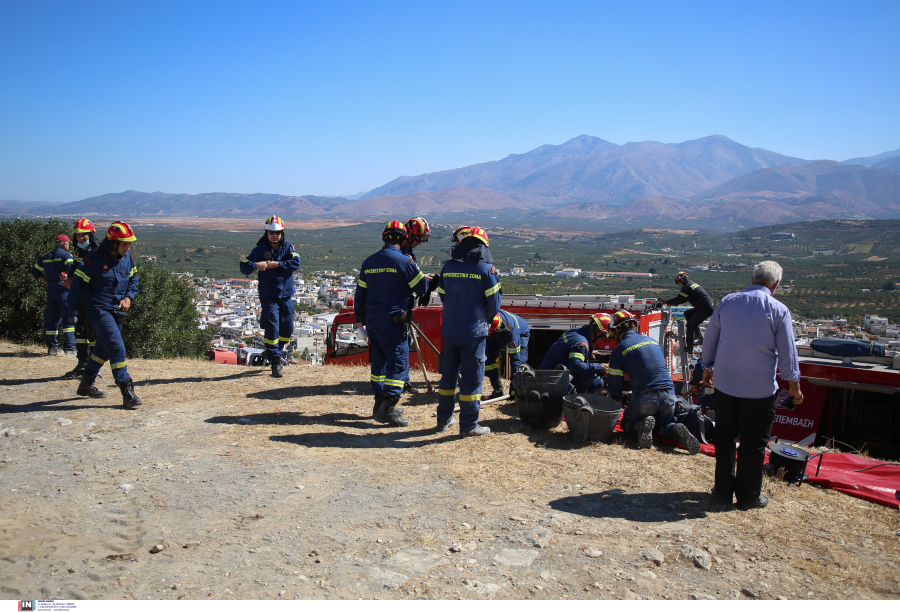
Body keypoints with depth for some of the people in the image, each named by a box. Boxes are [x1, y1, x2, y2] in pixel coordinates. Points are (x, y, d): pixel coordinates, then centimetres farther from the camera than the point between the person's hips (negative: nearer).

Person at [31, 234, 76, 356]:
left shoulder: (46, 258, 16)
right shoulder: (65, 255, -6)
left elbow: (35, 271, 19)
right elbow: (73, 268, -21)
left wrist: (46, 282, 15)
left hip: (50, 290, 7)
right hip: (64, 289, -6)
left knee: (52, 319, 12)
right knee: (68, 319, -4)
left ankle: (52, 347, 14)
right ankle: (69, 348, -8)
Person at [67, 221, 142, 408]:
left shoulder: (127, 258, 4)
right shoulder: (93, 261, -14)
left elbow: (133, 279, 18)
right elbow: (77, 286, -8)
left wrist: (128, 297, 1)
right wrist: (73, 313, -6)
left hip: (117, 311, 7)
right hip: (99, 310, -7)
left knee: (104, 349, 18)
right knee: (117, 348, -17)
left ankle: (86, 384, 36)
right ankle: (127, 392, -17)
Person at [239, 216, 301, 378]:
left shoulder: (287, 246, 2)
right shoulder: (260, 249, -4)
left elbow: (296, 262, -13)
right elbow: (244, 267, -10)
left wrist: (277, 264, -22)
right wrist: (256, 265, -31)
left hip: (286, 294, 3)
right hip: (268, 295, -3)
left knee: (287, 328, 9)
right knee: (272, 328, -10)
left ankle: (277, 352, 34)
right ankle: (275, 361, -1)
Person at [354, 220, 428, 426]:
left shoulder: (369, 261, 9)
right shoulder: (404, 261, -10)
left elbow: (360, 293, 14)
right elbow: (421, 288, -5)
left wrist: (360, 317, 24)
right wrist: (425, 278, 16)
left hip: (372, 319, 7)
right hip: (393, 321, -6)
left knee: (379, 360, 16)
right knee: (398, 362, -3)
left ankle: (380, 404, 22)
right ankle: (388, 407, -12)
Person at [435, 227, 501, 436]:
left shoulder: (448, 266, 4)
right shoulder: (486, 268, -8)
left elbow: (442, 295, 12)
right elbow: (493, 302, -5)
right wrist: (488, 320, 14)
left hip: (450, 330, 4)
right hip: (474, 332, -4)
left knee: (448, 373, 15)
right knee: (471, 377, 1)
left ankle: (444, 420, 23)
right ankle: (469, 424, 6)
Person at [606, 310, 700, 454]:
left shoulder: (619, 350, 1)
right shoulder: (652, 341, 17)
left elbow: (615, 384, 4)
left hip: (645, 398, -4)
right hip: (669, 395, 4)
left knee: (627, 423, 20)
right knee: (662, 425, 27)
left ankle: (642, 425, -13)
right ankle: (676, 431, -7)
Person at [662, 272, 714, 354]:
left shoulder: (687, 287, -10)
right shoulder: (692, 284, 20)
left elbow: (679, 299, -10)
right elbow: (682, 299, 26)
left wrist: (665, 302, 0)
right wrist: (672, 303, 21)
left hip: (705, 309, -10)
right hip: (710, 306, 10)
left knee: (690, 325, -1)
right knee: (687, 313, 22)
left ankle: (689, 349, 1)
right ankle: (698, 334, 20)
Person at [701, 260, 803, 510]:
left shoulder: (727, 302, 0)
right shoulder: (778, 310, -10)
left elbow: (710, 338, 8)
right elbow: (787, 352, -6)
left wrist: (707, 367, 21)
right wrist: (794, 384, 6)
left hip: (724, 383, 3)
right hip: (759, 389, -3)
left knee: (725, 436, 15)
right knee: (754, 443, 8)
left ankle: (724, 489, 24)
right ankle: (748, 496, 17)